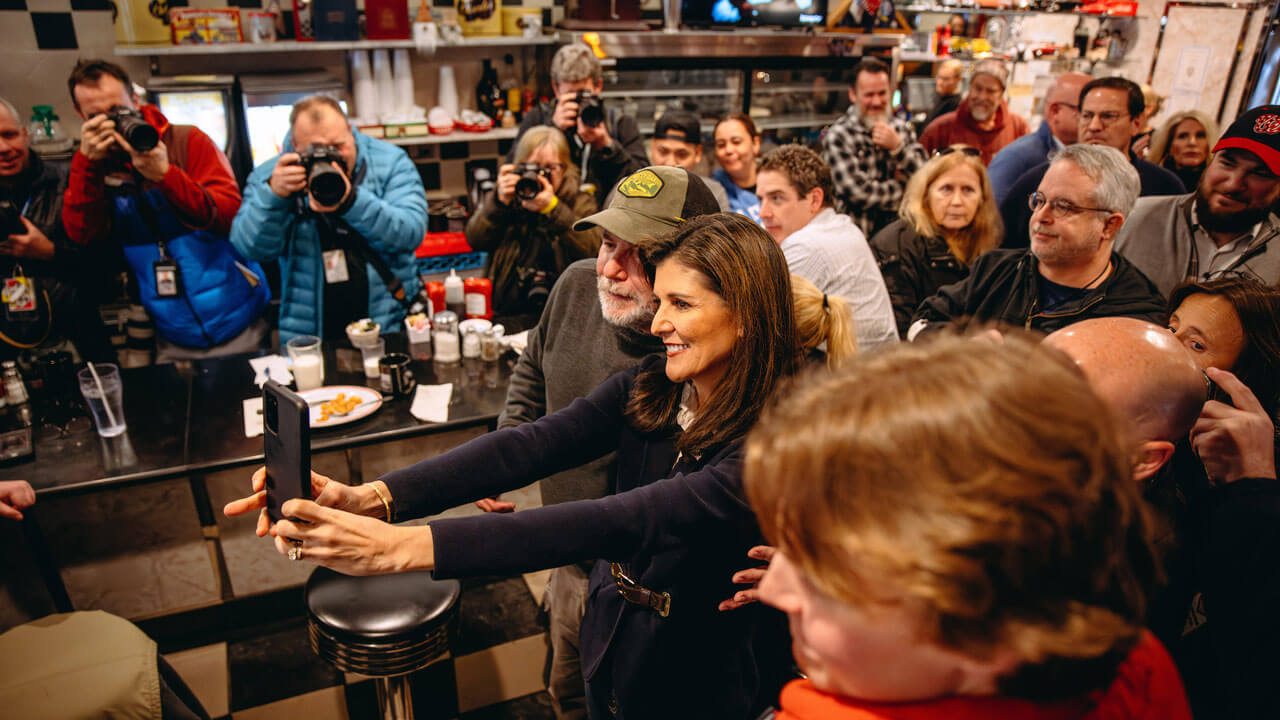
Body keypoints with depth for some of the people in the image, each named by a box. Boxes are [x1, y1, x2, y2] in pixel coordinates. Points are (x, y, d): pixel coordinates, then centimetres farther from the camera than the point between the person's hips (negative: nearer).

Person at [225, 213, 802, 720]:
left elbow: (621, 523, -38)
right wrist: (373, 498, -35)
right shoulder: (645, 391, -8)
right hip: (606, 658, 4)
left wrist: (402, 546, -43)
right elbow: (528, 447, -20)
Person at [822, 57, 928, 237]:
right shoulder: (837, 136, -6)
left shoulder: (903, 129, 13)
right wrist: (902, 185, 1)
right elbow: (860, 193, -13)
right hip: (858, 234, -4)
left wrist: (897, 146, -10)